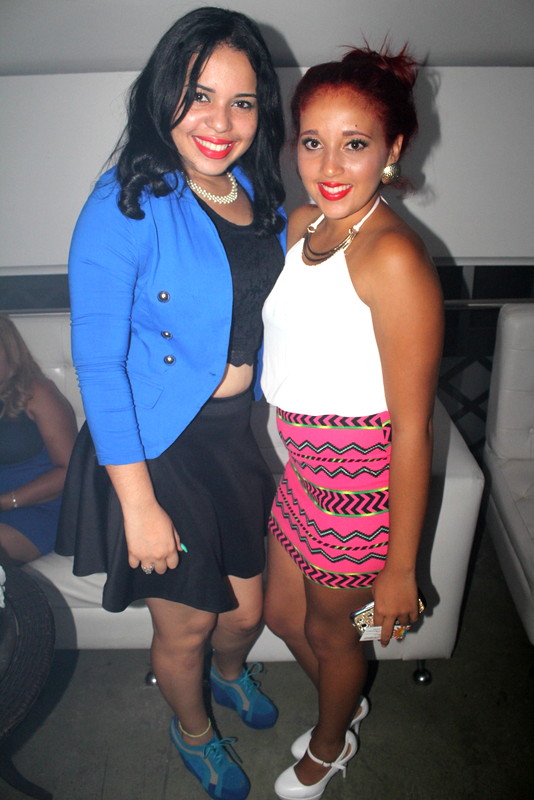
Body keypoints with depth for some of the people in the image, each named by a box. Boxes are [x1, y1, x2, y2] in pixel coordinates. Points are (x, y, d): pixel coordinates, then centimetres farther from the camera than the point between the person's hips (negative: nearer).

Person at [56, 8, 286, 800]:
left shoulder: (261, 199, 2)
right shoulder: (125, 206, -18)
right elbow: (98, 364, -18)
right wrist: (139, 504, -18)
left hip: (240, 437, 6)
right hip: (158, 450, -5)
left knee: (248, 607, 22)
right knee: (185, 627, 16)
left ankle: (232, 672, 60)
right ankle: (193, 731, 51)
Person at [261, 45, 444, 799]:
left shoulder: (393, 258, -25)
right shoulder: (300, 225, 0)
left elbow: (412, 432, -22)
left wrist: (401, 566, -16)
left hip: (364, 482, -7)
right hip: (305, 467, 7)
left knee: (328, 628, 19)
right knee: (281, 610, 25)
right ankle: (348, 702, 58)